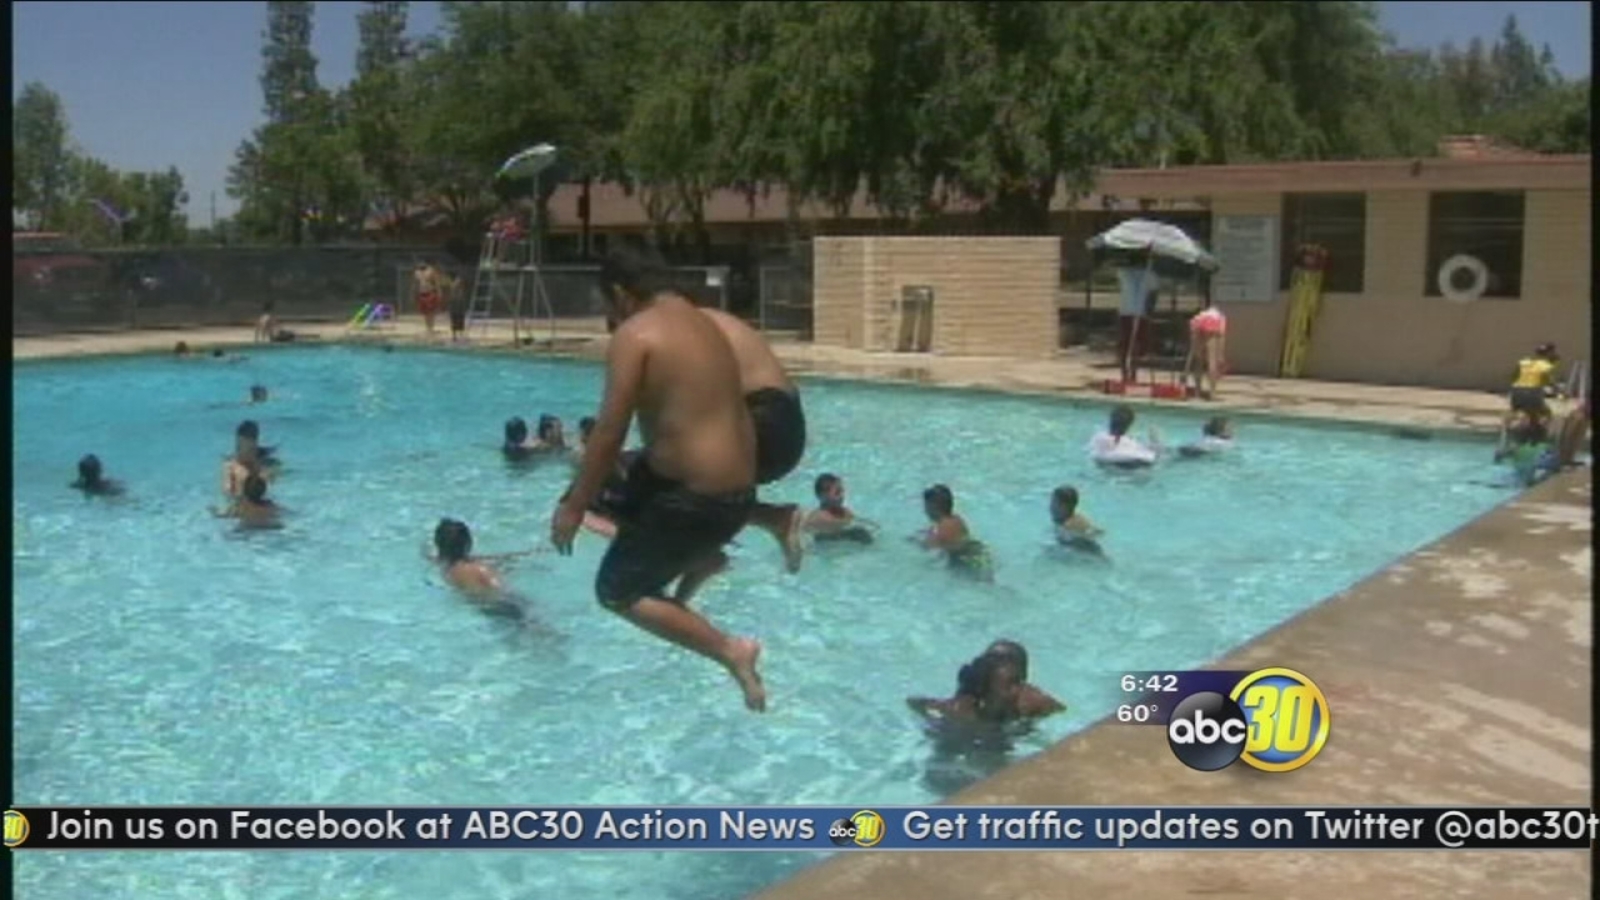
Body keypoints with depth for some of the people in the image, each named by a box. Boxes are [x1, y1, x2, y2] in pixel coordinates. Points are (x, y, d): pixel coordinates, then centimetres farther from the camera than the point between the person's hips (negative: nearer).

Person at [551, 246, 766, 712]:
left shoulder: (634, 335, -10)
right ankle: (699, 560, 17)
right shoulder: (705, 326, 15)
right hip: (738, 495, 9)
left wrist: (574, 506, -8)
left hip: (692, 496, -9)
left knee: (618, 591, 7)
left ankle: (729, 650, -4)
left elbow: (610, 431, -15)